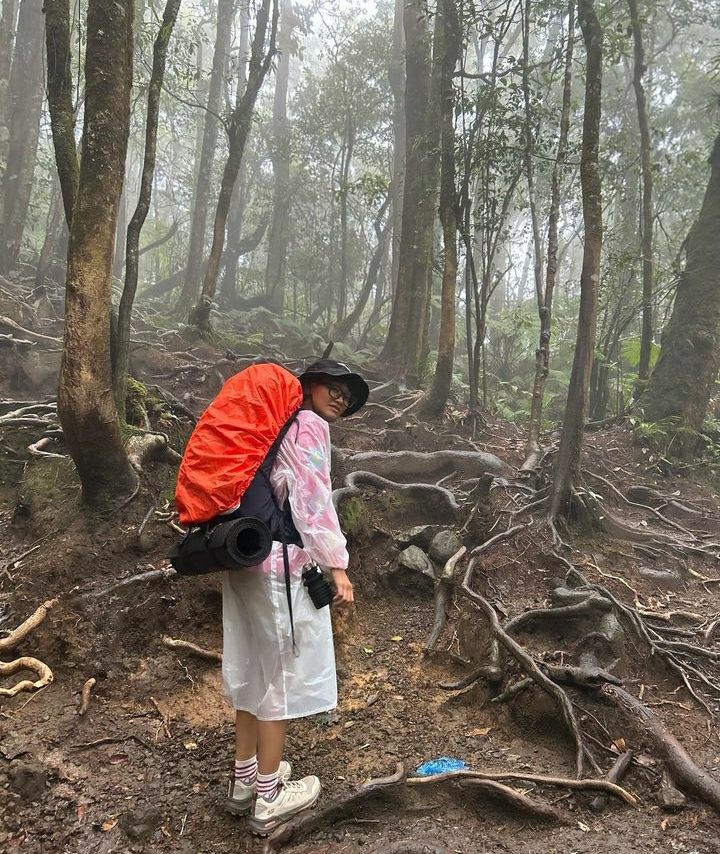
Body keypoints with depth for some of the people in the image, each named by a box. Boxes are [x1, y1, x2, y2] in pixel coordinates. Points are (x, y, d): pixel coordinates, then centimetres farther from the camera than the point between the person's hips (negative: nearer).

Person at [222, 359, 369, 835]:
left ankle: (245, 780, 33)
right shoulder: (310, 426, -8)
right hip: (281, 563, -9)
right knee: (281, 672, 4)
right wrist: (337, 566, -16)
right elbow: (312, 500, -16)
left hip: (247, 556, 9)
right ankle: (269, 799, 18)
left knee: (253, 667, 18)